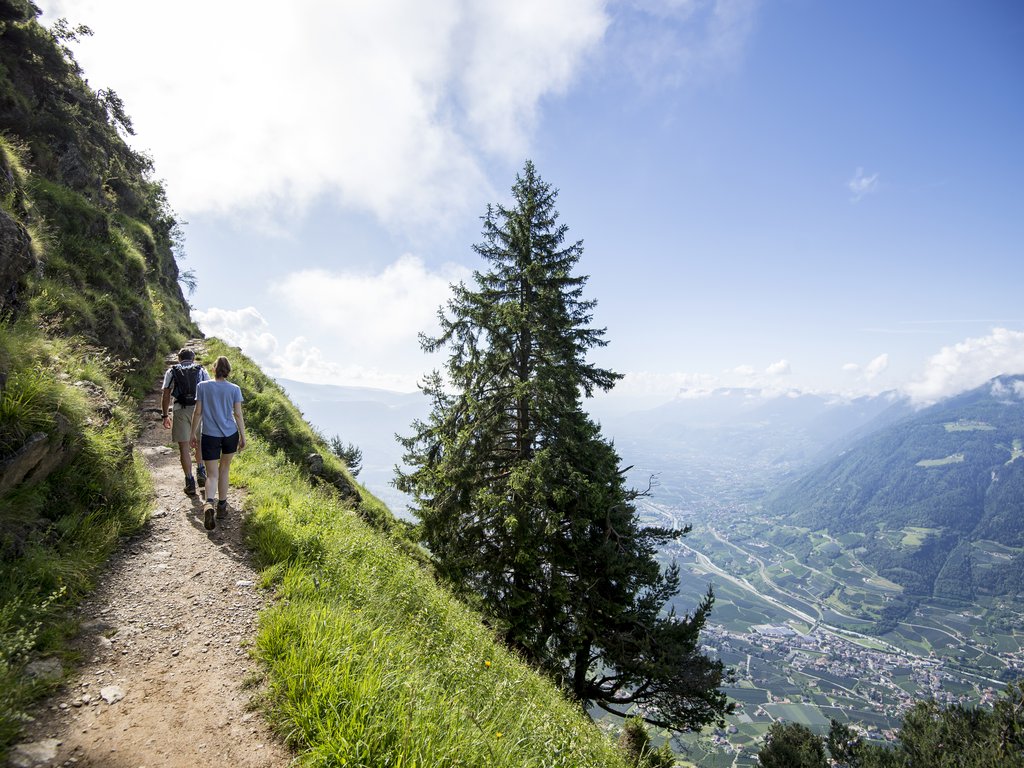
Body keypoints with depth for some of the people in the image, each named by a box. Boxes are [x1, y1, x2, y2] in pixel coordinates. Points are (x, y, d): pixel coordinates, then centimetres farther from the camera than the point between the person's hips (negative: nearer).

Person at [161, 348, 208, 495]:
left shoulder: (171, 372, 10)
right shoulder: (201, 371, 11)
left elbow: (166, 395, 4)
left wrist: (165, 415, 10)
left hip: (180, 411, -1)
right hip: (199, 410, 1)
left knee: (183, 447, 4)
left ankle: (190, 483, 4)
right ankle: (201, 471, 19)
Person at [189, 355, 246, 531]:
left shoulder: (203, 386, -4)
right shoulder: (234, 389, -4)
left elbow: (198, 413, -1)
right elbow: (238, 415, -2)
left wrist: (193, 434, 10)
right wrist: (243, 436, 6)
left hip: (209, 436, -1)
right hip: (230, 434, 1)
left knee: (212, 474, 2)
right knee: (224, 469, 19)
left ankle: (209, 504, -24)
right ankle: (221, 505, 27)